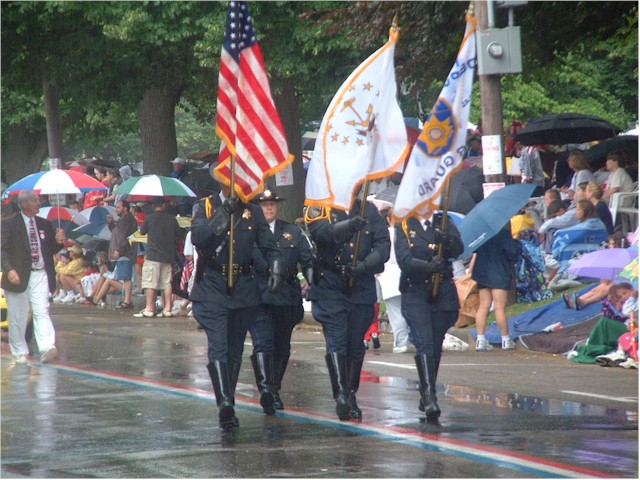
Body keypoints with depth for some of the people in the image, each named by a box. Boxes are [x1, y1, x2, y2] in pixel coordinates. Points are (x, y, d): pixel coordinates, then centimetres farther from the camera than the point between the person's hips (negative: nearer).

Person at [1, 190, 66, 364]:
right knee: (18, 316, 6)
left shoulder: (45, 225, 12)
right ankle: (19, 352, 19)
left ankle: (47, 348, -25)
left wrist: (58, 241, -4)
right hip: (18, 276, -2)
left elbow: (51, 250, 18)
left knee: (42, 311, -12)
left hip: (40, 276, 2)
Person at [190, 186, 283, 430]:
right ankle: (225, 403, -27)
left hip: (243, 288, 4)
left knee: (235, 349, 10)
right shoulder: (205, 207, 3)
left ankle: (227, 404, 19)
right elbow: (198, 238, -14)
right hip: (212, 288, -3)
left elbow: (269, 247, 8)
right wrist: (224, 213, -20)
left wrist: (276, 271, -11)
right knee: (218, 347, -16)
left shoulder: (253, 211, 9)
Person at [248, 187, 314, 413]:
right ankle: (265, 388, -28)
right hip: (258, 298, -4)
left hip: (287, 300, 4)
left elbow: (308, 262, 11)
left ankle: (274, 391, 24)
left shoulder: (293, 233, 13)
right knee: (263, 343, -17)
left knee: (282, 347, 11)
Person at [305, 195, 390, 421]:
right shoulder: (319, 209, 0)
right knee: (336, 340, -16)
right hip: (329, 286, -3)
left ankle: (351, 397, 21)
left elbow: (383, 245, 1)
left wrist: (365, 265, -17)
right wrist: (350, 225, -40)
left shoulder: (369, 210, 9)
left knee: (356, 345, 9)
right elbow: (323, 233, -21)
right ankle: (341, 394, -25)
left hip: (362, 288, 3)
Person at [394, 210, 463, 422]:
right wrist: (428, 266, -26)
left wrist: (447, 240, -28)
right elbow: (404, 260, -10)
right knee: (424, 344, -16)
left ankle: (427, 397, 22)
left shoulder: (444, 224, 10)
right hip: (415, 294, -3)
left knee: (436, 347, 8)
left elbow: (458, 250, -7)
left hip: (443, 293, 3)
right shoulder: (404, 226, 3)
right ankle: (429, 398, -23)